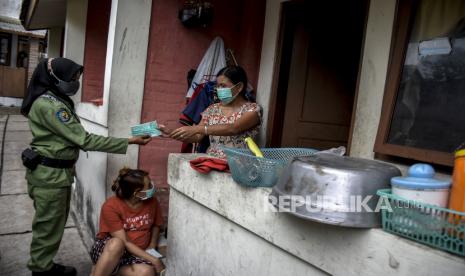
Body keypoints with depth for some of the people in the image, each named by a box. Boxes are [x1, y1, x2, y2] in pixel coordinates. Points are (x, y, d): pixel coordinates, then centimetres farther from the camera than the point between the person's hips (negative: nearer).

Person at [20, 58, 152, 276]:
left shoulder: (56, 100, 11)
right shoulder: (50, 105, -21)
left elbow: (73, 137, 12)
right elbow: (85, 140, -24)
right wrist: (130, 142, -24)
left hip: (59, 171, 10)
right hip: (49, 174, -10)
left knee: (54, 222, 20)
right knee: (49, 225, 5)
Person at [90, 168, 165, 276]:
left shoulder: (152, 202, -5)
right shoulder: (111, 206, -19)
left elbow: (156, 226, 15)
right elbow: (124, 242, -21)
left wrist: (151, 247, -2)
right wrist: (153, 260, -24)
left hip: (136, 254, 4)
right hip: (106, 250, -4)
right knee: (116, 244, -39)